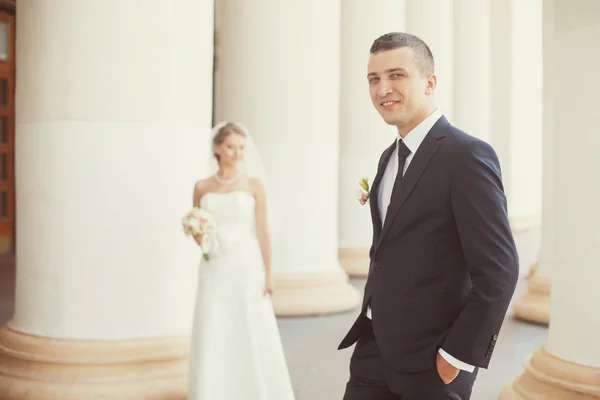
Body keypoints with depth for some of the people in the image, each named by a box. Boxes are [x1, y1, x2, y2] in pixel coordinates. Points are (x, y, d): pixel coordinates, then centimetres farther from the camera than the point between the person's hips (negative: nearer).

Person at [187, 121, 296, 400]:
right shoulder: (202, 187, 6)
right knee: (214, 337, 4)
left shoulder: (254, 185, -1)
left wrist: (268, 273, -5)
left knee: (253, 335, 3)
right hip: (215, 270, 2)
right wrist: (198, 237, -9)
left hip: (247, 267, -2)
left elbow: (262, 232, -2)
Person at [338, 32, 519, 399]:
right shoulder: (390, 157, 9)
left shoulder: (468, 155, -16)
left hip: (429, 360, -6)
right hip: (374, 346, 7)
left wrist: (458, 356, -16)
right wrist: (370, 322, 9)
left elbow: (499, 271, -19)